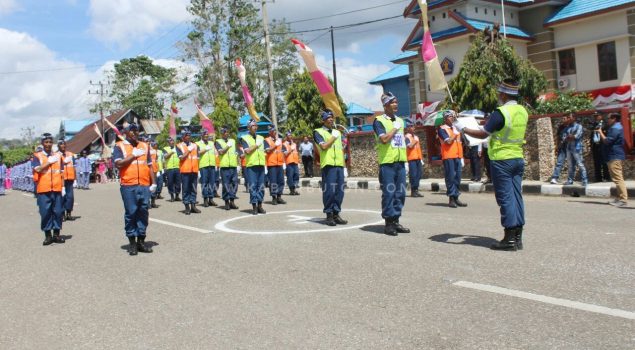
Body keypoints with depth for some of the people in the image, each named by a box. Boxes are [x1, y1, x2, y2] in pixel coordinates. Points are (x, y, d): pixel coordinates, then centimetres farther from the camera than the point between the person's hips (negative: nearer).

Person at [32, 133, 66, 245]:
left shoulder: (58, 155, 11)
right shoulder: (37, 156, 4)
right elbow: (37, 169, -11)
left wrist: (63, 187, 8)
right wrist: (49, 162, -12)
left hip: (57, 189, 2)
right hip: (43, 189, -2)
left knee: (58, 212, 4)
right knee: (45, 212, 0)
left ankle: (56, 234, 13)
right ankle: (47, 235, 9)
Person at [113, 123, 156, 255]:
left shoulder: (144, 146, 16)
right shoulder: (119, 146, 4)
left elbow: (149, 165, 17)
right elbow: (118, 163, -10)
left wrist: (154, 182, 11)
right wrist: (133, 155, -9)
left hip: (144, 185, 4)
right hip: (128, 186, -3)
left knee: (143, 212, 5)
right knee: (131, 213, -1)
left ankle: (141, 241, 13)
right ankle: (132, 242, 8)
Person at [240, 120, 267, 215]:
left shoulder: (261, 138, 17)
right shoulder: (244, 138, 1)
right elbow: (247, 151, -12)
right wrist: (257, 145, -5)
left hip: (261, 164, 5)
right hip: (251, 165, -5)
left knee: (261, 186, 5)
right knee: (253, 186, -4)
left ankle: (260, 206, 13)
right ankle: (254, 207, 2)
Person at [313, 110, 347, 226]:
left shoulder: (338, 132, 22)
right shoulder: (318, 132, 2)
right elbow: (324, 146, -14)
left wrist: (343, 165, 17)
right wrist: (333, 137, -4)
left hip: (339, 164, 6)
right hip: (328, 164, -6)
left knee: (339, 190, 4)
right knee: (329, 190, -8)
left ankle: (336, 214, 12)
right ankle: (329, 215, 0)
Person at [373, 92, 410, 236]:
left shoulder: (400, 121, 17)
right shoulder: (379, 120, -5)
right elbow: (384, 139, -19)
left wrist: (405, 160, 17)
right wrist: (395, 128, -8)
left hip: (400, 161, 7)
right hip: (387, 162, -7)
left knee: (400, 193, 7)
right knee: (389, 193, -4)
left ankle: (396, 221, 16)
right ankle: (388, 223, 4)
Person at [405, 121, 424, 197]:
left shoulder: (416, 137, 20)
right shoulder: (407, 137, -5)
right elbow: (409, 146, -20)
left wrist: (421, 158, 19)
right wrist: (415, 141, -8)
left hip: (418, 158, 8)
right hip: (411, 159, -8)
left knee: (419, 174, 7)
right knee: (413, 174, -7)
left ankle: (416, 190, 15)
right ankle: (413, 191, -2)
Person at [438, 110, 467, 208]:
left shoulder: (456, 128, 19)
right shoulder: (442, 129, -2)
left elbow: (459, 143, 20)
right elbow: (449, 141, -14)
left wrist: (461, 157, 16)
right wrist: (455, 134, -2)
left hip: (457, 156, 6)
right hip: (448, 157, -6)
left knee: (457, 177, 6)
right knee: (450, 177, -6)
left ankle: (456, 198, 12)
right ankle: (451, 198, -2)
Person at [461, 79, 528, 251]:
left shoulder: (500, 113, -16)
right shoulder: (523, 111, 8)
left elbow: (483, 134, -12)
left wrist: (463, 129, 0)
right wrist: (492, 126, 30)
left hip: (502, 160, -7)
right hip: (518, 159, 7)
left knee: (505, 198, -4)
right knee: (517, 197, 8)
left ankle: (509, 239, -2)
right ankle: (518, 237, 12)